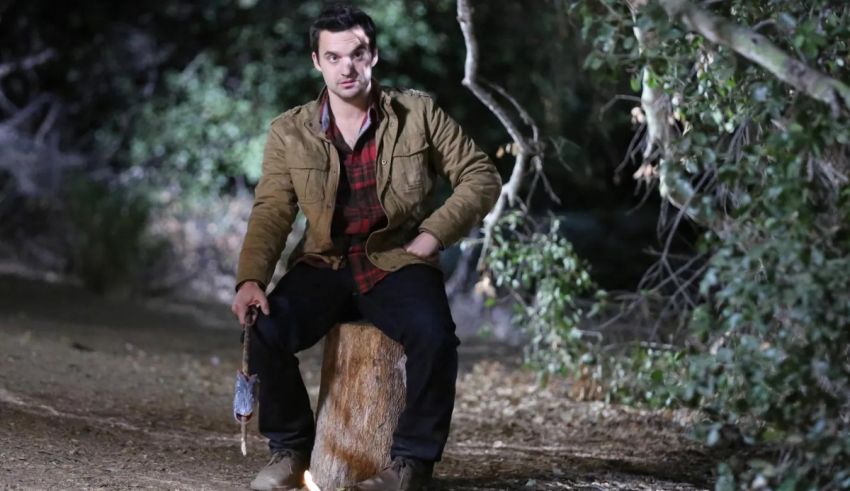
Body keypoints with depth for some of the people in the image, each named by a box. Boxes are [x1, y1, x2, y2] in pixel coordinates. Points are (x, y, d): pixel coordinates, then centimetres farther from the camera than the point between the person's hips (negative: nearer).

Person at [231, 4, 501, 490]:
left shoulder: (418, 113, 0)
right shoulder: (290, 132, 3)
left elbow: (482, 177, 4)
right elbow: (271, 212, -3)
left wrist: (435, 233, -9)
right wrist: (251, 279, -20)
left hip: (398, 262, -1)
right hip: (325, 264, 2)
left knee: (434, 337, -32)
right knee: (264, 330, -26)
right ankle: (291, 448, -3)